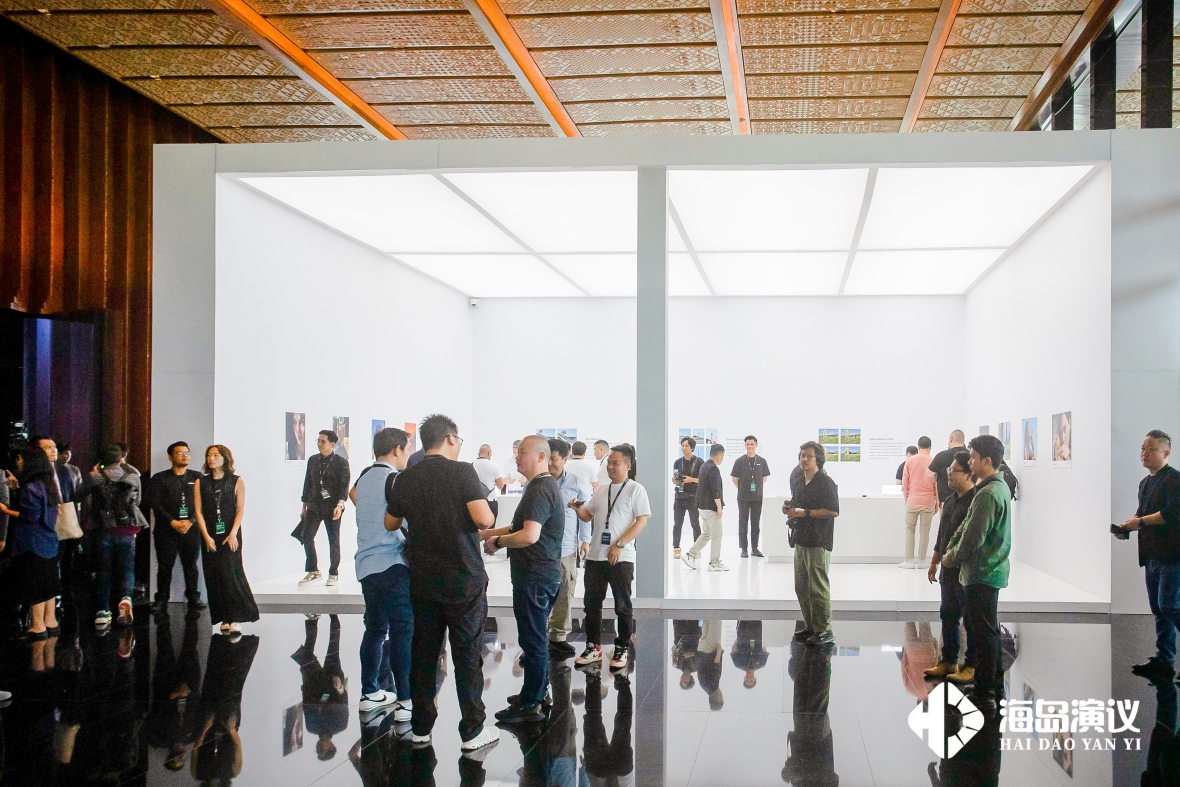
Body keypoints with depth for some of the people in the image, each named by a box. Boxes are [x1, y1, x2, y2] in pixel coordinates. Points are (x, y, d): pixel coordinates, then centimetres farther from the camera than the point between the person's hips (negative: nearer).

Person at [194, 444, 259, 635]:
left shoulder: (236, 482, 3)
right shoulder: (201, 483, 7)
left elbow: (240, 510, -1)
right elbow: (199, 511, 2)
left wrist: (233, 534, -13)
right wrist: (206, 537, -7)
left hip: (230, 535, -3)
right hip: (209, 535, 3)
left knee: (230, 572, -13)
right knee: (214, 576, 1)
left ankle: (236, 618, -11)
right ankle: (225, 619, 7)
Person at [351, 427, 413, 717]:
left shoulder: (366, 475, 13)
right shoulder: (394, 479, -13)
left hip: (367, 564, 9)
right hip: (391, 565, -9)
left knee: (376, 628, 17)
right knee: (404, 631, -8)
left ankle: (370, 693, 23)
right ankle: (405, 701, -11)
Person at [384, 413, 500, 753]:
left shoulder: (406, 478, 2)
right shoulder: (462, 472, -12)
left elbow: (390, 523, 14)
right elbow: (484, 519, -22)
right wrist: (487, 517, 0)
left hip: (423, 581, 4)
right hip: (464, 581, -4)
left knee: (423, 652, 12)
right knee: (468, 656, 3)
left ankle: (421, 728, 20)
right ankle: (472, 732, 8)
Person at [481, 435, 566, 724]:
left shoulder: (540, 490, -19)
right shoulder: (545, 485, 15)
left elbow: (529, 536, -30)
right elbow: (522, 527, 21)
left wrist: (498, 541, -15)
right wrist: (485, 534, 15)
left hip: (534, 577, -11)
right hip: (541, 573, 11)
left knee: (532, 639, -2)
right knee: (536, 637, 19)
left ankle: (530, 705, 5)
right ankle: (536, 692, 31)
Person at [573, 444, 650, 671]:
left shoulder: (636, 489, -5)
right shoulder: (601, 489, 13)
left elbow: (642, 522, -11)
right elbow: (588, 516, 18)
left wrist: (619, 545, -17)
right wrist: (577, 508, -5)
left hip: (621, 558, -6)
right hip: (595, 556, 6)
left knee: (622, 605, 4)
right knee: (592, 603, 10)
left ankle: (621, 650, 14)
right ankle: (593, 647, 20)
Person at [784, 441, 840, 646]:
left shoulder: (826, 483, -10)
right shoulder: (798, 482, 15)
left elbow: (833, 511, -18)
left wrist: (804, 512, -20)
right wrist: (789, 508, 5)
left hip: (818, 542, -9)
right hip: (801, 539, 9)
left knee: (818, 588, -7)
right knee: (802, 587, 12)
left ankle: (825, 631, -1)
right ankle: (811, 627, 22)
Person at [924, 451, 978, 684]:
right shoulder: (950, 501, 14)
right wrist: (934, 562, 23)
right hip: (949, 569, 9)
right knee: (948, 615, 14)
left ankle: (972, 666, 8)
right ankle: (948, 661, 23)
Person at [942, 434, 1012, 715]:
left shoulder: (989, 494, -22)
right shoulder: (999, 487, 12)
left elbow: (973, 537, -22)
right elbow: (967, 524, 15)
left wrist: (952, 558, -7)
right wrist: (951, 547, 5)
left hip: (982, 574, -10)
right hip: (992, 571, 10)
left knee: (984, 633, -5)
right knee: (989, 630, 19)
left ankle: (984, 697, -1)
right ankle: (995, 685, 29)